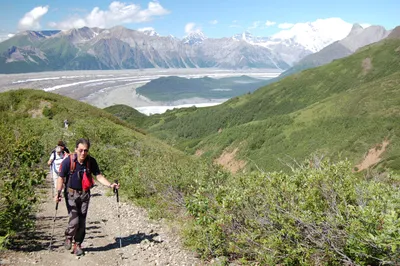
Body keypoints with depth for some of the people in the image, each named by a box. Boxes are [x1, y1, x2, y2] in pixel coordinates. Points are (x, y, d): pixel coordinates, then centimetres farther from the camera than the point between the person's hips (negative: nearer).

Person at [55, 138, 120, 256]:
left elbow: (99, 176, -2)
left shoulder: (91, 161, -6)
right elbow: (61, 178, -9)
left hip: (84, 194, 3)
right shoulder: (68, 161, -15)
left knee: (82, 222, 5)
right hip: (71, 193, -3)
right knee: (74, 220, -13)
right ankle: (68, 237, 18)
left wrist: (110, 185, -16)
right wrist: (58, 192, -22)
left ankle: (78, 245, 23)